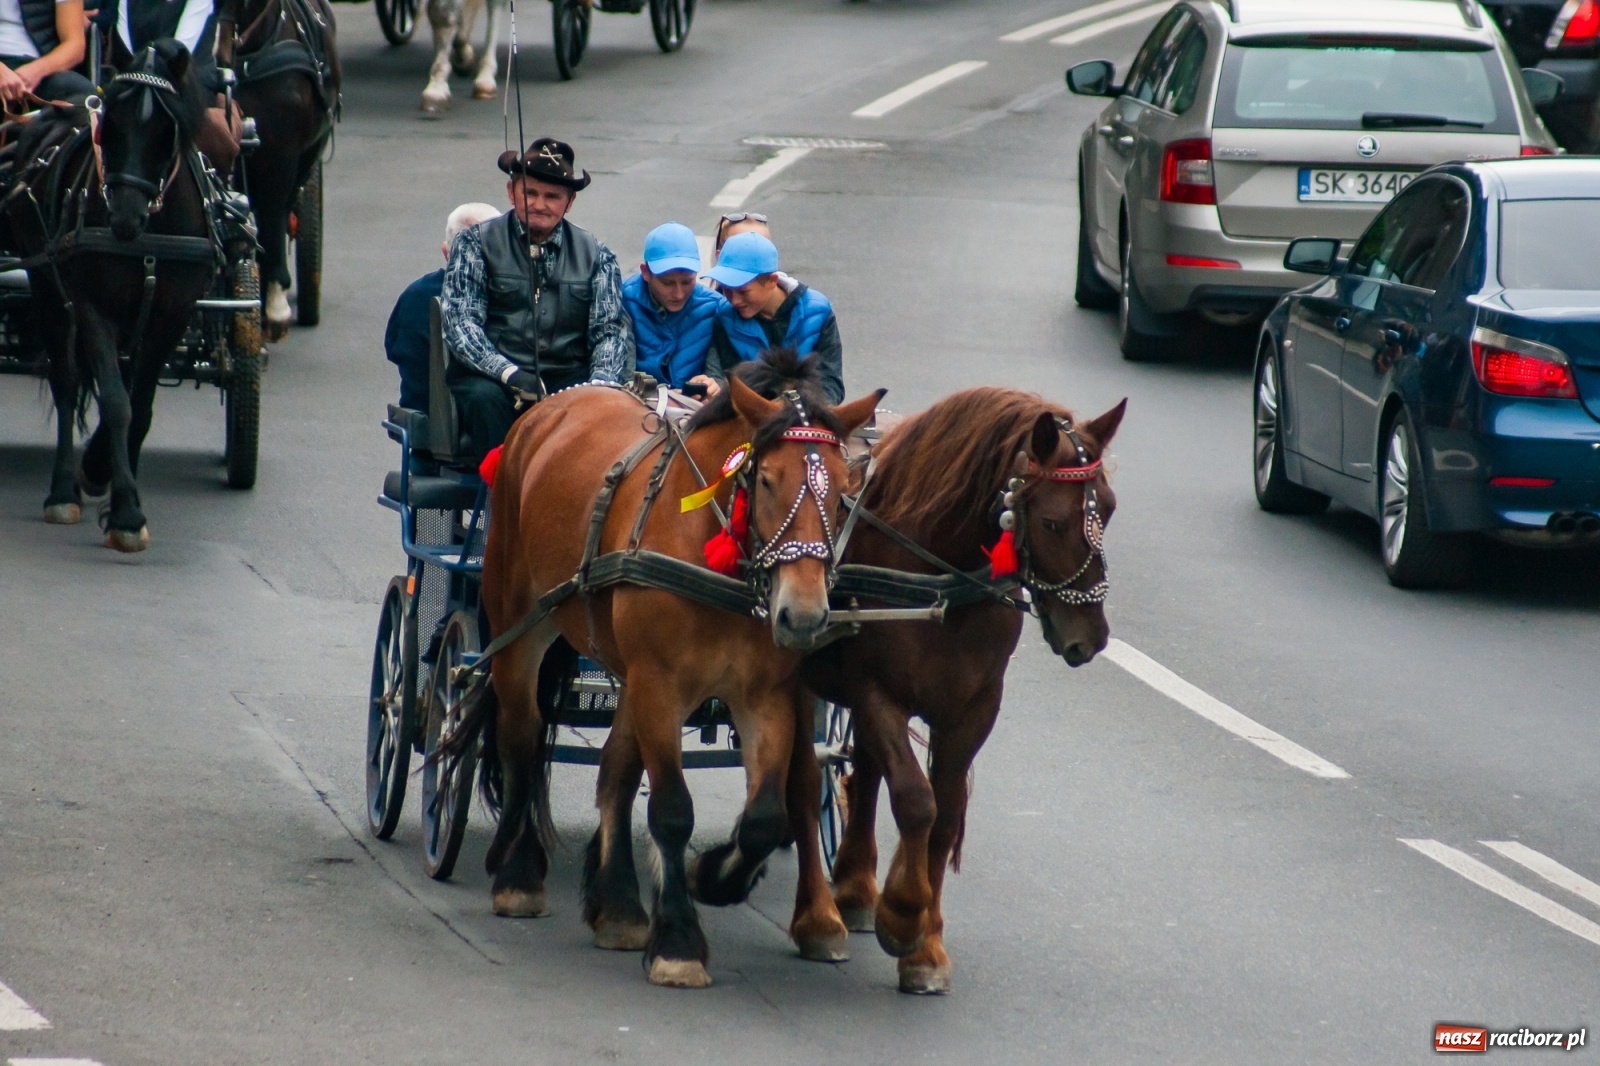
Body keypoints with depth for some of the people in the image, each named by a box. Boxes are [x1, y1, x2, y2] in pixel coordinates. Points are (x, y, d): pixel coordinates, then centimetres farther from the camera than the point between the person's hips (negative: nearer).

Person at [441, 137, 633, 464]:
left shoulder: (594, 255, 14)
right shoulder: (477, 243, 6)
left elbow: (611, 331, 5)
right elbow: (460, 323, -5)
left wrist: (600, 385, -18)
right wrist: (508, 373, -23)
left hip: (568, 378, 1)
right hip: (492, 378, -1)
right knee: (485, 399, -35)